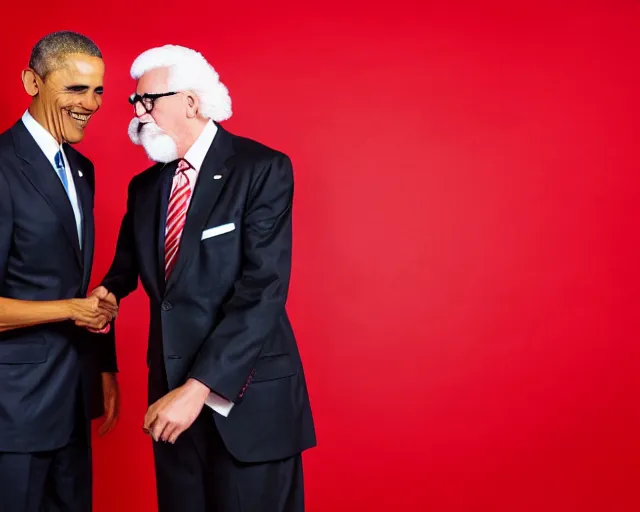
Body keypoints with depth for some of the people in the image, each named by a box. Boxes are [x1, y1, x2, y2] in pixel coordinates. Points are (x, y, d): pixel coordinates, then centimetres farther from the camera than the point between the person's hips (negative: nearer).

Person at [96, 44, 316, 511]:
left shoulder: (262, 169, -10)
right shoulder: (145, 187, 10)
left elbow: (263, 292, -18)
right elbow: (126, 269, 17)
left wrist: (198, 387, -23)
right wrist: (103, 296, -7)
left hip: (249, 398, -5)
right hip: (172, 394, 6)